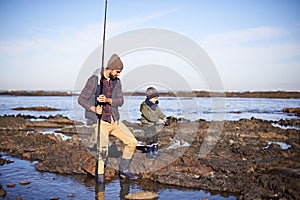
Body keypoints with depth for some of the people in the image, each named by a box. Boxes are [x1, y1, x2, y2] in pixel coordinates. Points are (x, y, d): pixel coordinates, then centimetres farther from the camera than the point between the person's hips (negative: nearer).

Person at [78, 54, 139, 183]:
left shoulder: (117, 81, 6)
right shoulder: (94, 80, -10)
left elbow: (120, 101, -1)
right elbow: (81, 99, -8)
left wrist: (107, 100, -21)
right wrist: (94, 108, -24)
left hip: (115, 121, 6)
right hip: (100, 121, -6)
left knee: (132, 142, 3)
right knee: (103, 150, -18)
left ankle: (124, 170, 18)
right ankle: (100, 174, 8)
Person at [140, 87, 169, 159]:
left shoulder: (155, 105, 1)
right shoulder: (144, 106, -25)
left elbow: (159, 112, 9)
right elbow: (149, 117, -30)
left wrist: (164, 118, -8)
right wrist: (159, 120, -32)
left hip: (153, 124, 8)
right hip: (147, 124, -8)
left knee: (155, 138, 14)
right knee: (149, 139, -4)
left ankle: (155, 151, 26)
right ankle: (149, 153, 10)